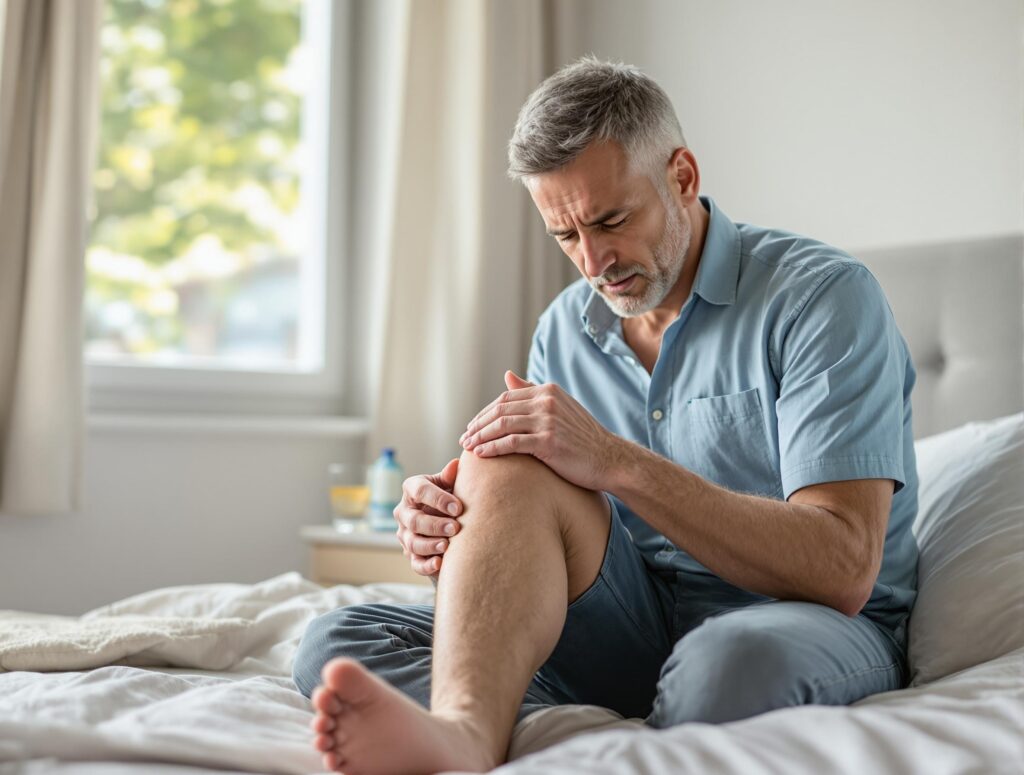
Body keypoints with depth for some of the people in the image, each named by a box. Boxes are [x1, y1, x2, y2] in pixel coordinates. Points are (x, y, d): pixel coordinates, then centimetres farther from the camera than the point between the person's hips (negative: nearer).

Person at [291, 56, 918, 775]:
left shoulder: (823, 293, -9)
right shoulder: (563, 330, 10)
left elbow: (842, 569, -20)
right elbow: (527, 545, 12)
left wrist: (616, 461, -26)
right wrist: (445, 528, -14)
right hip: (635, 628, 5)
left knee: (731, 665, -43)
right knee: (365, 615, -18)